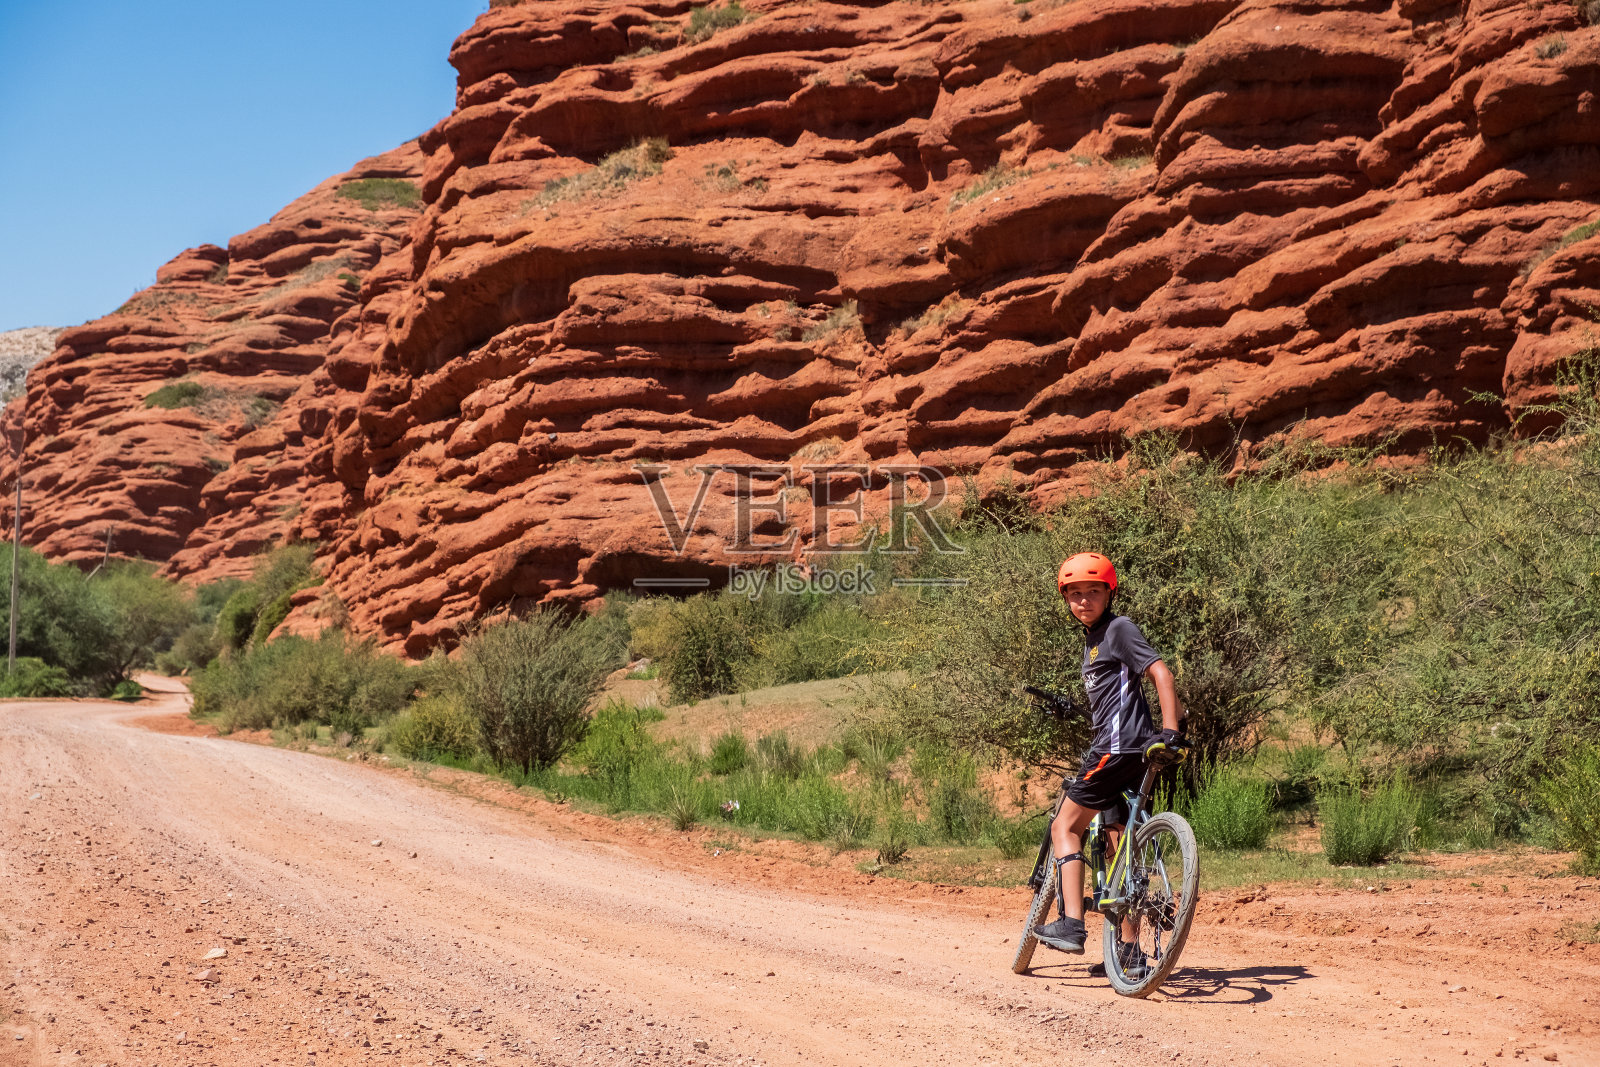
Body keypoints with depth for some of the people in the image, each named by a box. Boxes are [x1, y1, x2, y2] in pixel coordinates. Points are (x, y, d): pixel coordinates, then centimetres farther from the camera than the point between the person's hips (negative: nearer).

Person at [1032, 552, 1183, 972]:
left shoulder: (1119, 628, -7)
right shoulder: (1092, 638, 21)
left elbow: (1160, 672, -17)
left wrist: (1169, 732, -25)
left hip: (1119, 747, -10)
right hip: (1125, 752, 10)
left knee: (1065, 827, -5)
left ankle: (1071, 925, -14)